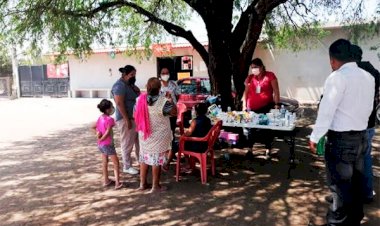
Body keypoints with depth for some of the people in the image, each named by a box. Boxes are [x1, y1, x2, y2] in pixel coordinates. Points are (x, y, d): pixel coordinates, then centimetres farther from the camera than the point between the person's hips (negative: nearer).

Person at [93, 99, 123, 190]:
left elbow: (94, 127, 9)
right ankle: (117, 183, 0)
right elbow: (107, 132, -23)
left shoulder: (100, 118, 4)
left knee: (104, 162, 20)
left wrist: (98, 134, -3)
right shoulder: (110, 119, -20)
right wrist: (101, 139, -11)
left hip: (100, 144, 8)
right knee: (116, 163, 2)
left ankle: (106, 181, 31)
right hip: (108, 144, -8)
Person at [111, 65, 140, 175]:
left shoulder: (130, 84, 12)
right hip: (126, 119, -10)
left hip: (136, 117, 10)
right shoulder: (120, 85, -17)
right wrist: (127, 120, -23)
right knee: (127, 143, 2)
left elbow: (138, 97, 22)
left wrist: (136, 90, 1)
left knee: (139, 140, 18)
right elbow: (119, 104, -23)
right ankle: (127, 166, 16)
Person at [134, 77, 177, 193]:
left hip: (144, 135, 5)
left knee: (144, 158, 18)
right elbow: (174, 112, -11)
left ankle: (142, 183, 28)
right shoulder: (163, 101, -20)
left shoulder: (140, 99, -4)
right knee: (157, 160, 6)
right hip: (159, 136, -5)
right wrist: (170, 100, 0)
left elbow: (135, 116, 5)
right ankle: (155, 186, 16)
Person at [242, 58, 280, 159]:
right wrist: (244, 105, 5)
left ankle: (268, 150, 19)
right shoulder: (250, 78, 9)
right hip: (252, 108, 3)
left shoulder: (270, 75, -2)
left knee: (267, 128, 5)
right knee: (251, 128, 7)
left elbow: (276, 91, -2)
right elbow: (246, 92, 11)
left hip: (266, 107, -3)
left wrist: (276, 104, -7)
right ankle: (249, 149, 18)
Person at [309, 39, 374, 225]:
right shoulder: (368, 77, 7)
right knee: (355, 182, 19)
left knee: (340, 185, 4)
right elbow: (368, 109, 13)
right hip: (361, 136, 8)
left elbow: (326, 110, -18)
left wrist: (315, 137, -11)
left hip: (341, 139, -8)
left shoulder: (338, 77, -16)